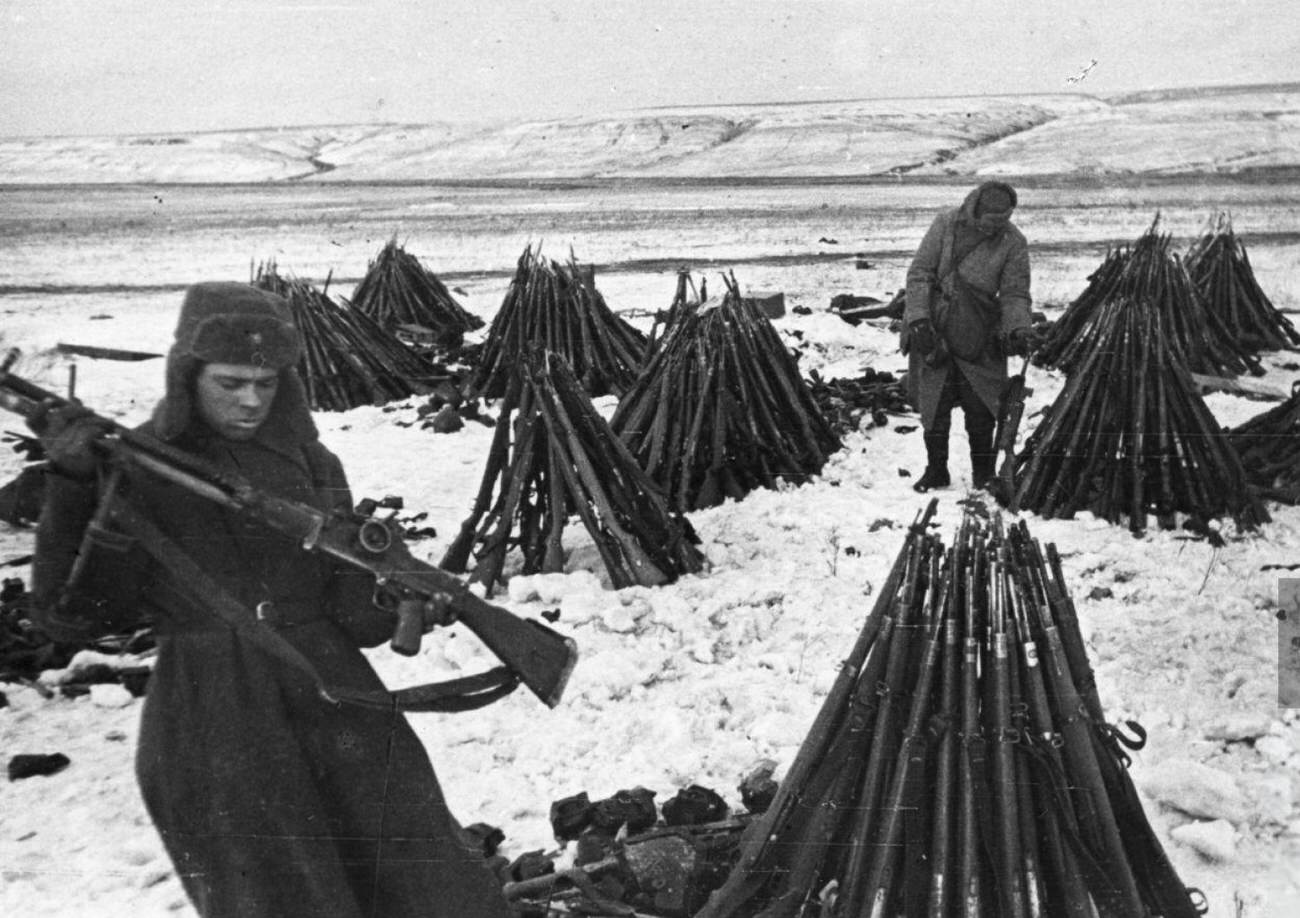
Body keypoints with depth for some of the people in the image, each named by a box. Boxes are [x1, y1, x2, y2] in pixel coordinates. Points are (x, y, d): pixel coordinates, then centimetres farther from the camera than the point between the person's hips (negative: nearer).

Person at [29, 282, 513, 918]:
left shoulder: (308, 463, 8)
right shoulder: (136, 467, -1)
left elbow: (350, 609, 4)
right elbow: (68, 616, -7)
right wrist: (74, 485, -18)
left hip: (327, 703, 3)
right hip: (211, 730, -3)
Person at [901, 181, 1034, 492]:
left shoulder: (1013, 242, -5)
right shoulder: (946, 225, -7)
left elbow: (1015, 293, -3)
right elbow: (919, 273, -6)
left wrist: (1017, 329, -21)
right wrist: (919, 320, -16)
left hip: (979, 339, 0)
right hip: (934, 331, 0)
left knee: (980, 408, 2)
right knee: (934, 406, 5)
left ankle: (983, 472, 20)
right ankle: (936, 470, 20)